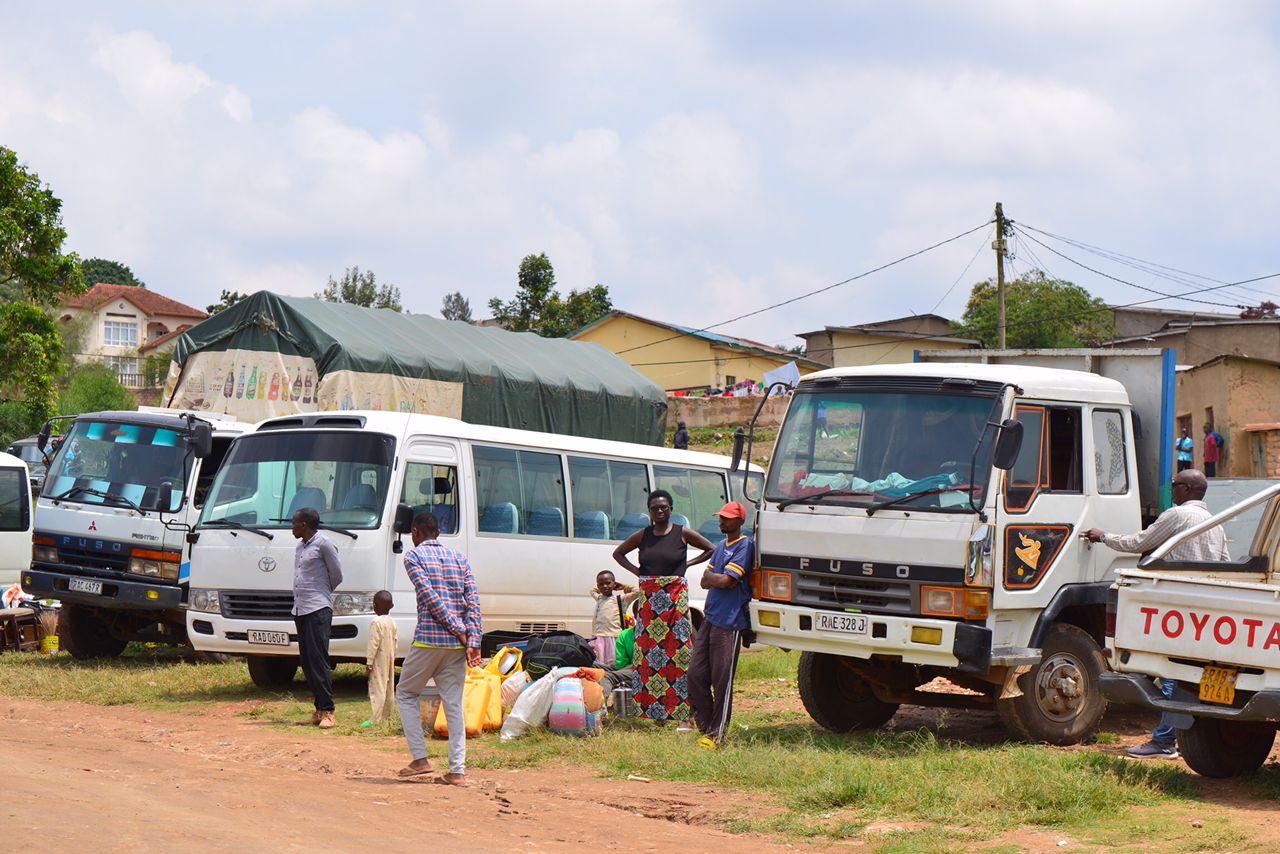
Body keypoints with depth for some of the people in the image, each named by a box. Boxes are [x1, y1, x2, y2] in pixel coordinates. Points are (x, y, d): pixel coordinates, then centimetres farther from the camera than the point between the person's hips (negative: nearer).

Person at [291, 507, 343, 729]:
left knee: (318, 660, -12)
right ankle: (320, 708, 10)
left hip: (318, 610, -9)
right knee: (307, 661, 6)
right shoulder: (300, 547, 17)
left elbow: (337, 575, -4)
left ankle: (328, 711, -13)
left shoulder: (323, 544, -8)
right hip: (300, 609, 9)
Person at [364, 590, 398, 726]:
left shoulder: (376, 622, -14)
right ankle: (387, 717, 19)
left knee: (377, 688, -10)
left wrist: (369, 661, -14)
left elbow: (374, 643, -17)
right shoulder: (392, 622, 9)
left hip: (379, 659, -8)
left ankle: (375, 719, -15)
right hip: (390, 658, 8)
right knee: (389, 688, 13)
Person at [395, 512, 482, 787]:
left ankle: (419, 759, 5)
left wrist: (458, 630, -10)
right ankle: (457, 770, 0)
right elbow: (473, 600, 3)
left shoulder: (414, 556, 0)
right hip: (457, 645, 4)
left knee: (406, 694, 13)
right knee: (454, 704, 6)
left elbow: (429, 596, -11)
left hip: (428, 640, -4)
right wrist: (473, 641, -2)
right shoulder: (458, 558, 13)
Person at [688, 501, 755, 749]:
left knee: (722, 681, -4)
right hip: (710, 618, 9)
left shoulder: (745, 547, -8)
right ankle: (706, 726, 18)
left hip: (729, 623, -9)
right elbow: (705, 582, 16)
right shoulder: (721, 546, 19)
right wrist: (719, 578, -4)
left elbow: (727, 581, -17)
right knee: (696, 675, 6)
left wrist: (712, 576, 2)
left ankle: (716, 735, 1)